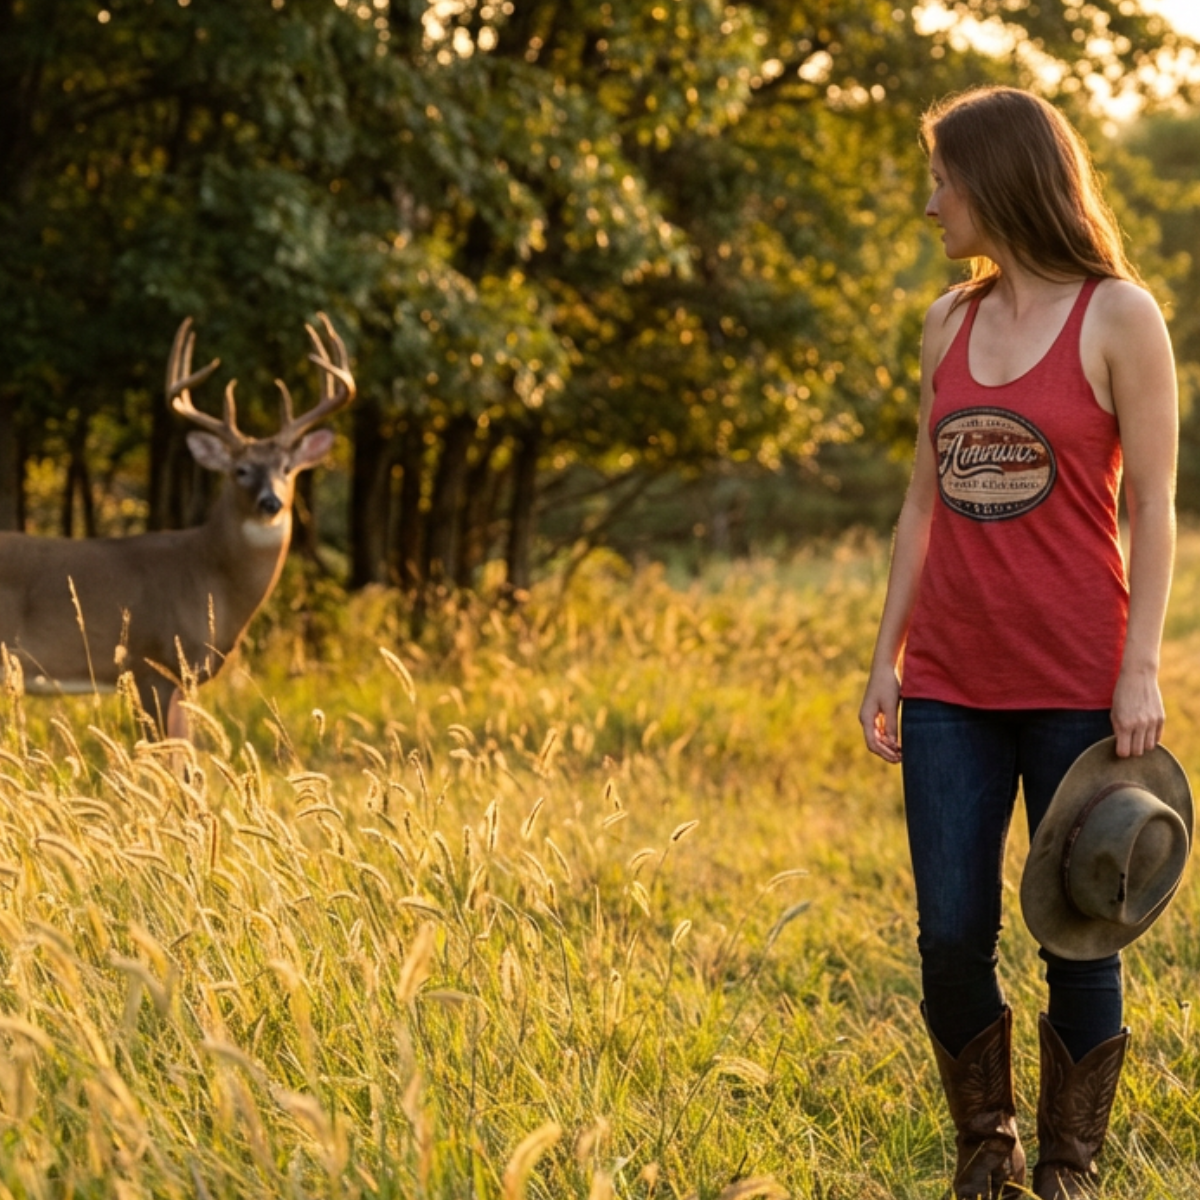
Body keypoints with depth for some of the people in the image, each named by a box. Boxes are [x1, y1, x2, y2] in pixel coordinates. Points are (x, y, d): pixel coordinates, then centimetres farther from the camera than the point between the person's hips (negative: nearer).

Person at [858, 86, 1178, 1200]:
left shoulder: (1117, 315, -5)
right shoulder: (950, 322, 11)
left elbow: (1152, 509, -6)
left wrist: (1140, 670, -12)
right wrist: (886, 660, 11)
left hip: (1075, 686, -4)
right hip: (952, 688, 5)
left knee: (1078, 939, 3)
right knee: (950, 939, 3)